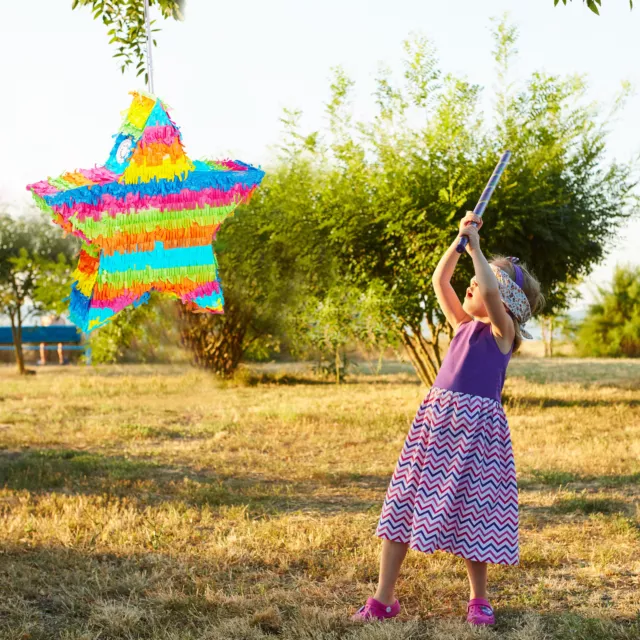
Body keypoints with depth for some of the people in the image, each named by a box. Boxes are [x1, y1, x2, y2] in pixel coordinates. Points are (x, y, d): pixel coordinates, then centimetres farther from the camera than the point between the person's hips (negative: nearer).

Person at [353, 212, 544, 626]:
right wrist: (460, 239, 4)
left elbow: (489, 290, -23)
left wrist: (475, 246, -15)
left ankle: (479, 599, 24)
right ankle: (383, 599, 11)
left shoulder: (502, 330, -5)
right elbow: (440, 281, 12)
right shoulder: (462, 324, 13)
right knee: (405, 502, 4)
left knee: (472, 510, 3)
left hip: (476, 425, -6)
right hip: (435, 417, 6)